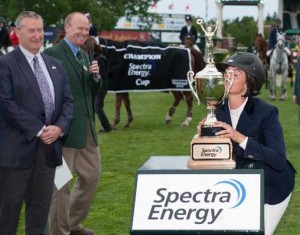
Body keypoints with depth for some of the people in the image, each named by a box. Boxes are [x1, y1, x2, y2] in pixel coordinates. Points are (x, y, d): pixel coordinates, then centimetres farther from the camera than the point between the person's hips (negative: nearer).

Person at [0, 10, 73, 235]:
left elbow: (67, 100, 12)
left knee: (41, 206, 11)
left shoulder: (55, 65, 15)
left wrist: (60, 127, -7)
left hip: (49, 147, 6)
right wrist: (38, 130, -15)